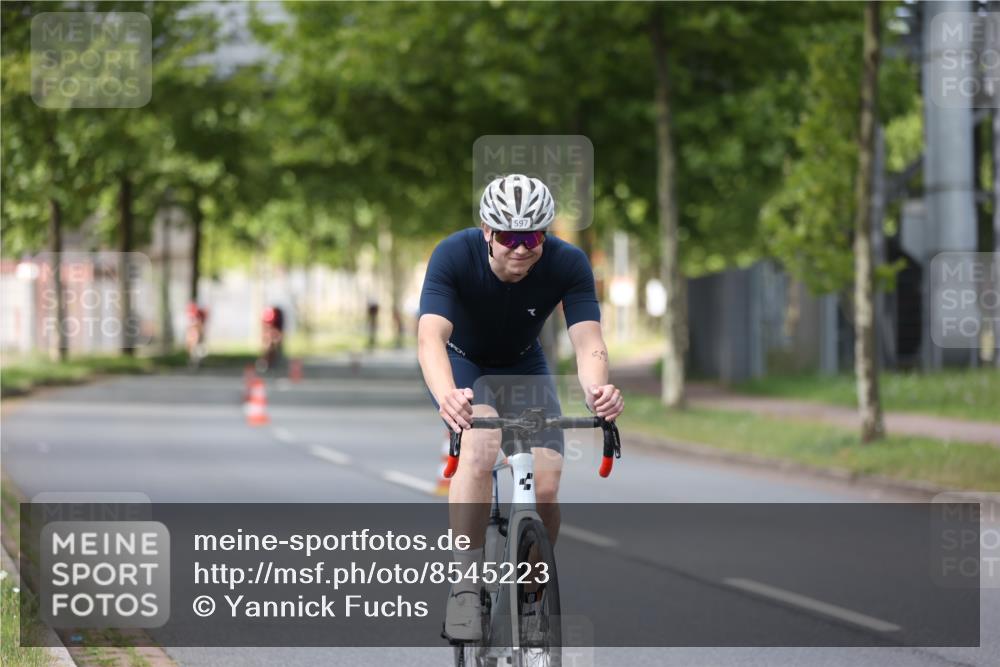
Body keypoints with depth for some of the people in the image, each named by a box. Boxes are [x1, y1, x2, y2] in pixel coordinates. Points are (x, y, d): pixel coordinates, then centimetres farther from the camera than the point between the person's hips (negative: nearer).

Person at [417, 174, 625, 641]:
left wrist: (596, 389, -58)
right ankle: (465, 585, -26)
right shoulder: (455, 255, -32)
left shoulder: (567, 264, -26)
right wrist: (447, 396, -64)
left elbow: (588, 340, -34)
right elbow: (430, 336, -43)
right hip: (461, 362, -2)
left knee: (545, 489, -14)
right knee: (481, 445, -34)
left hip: (523, 367, 3)